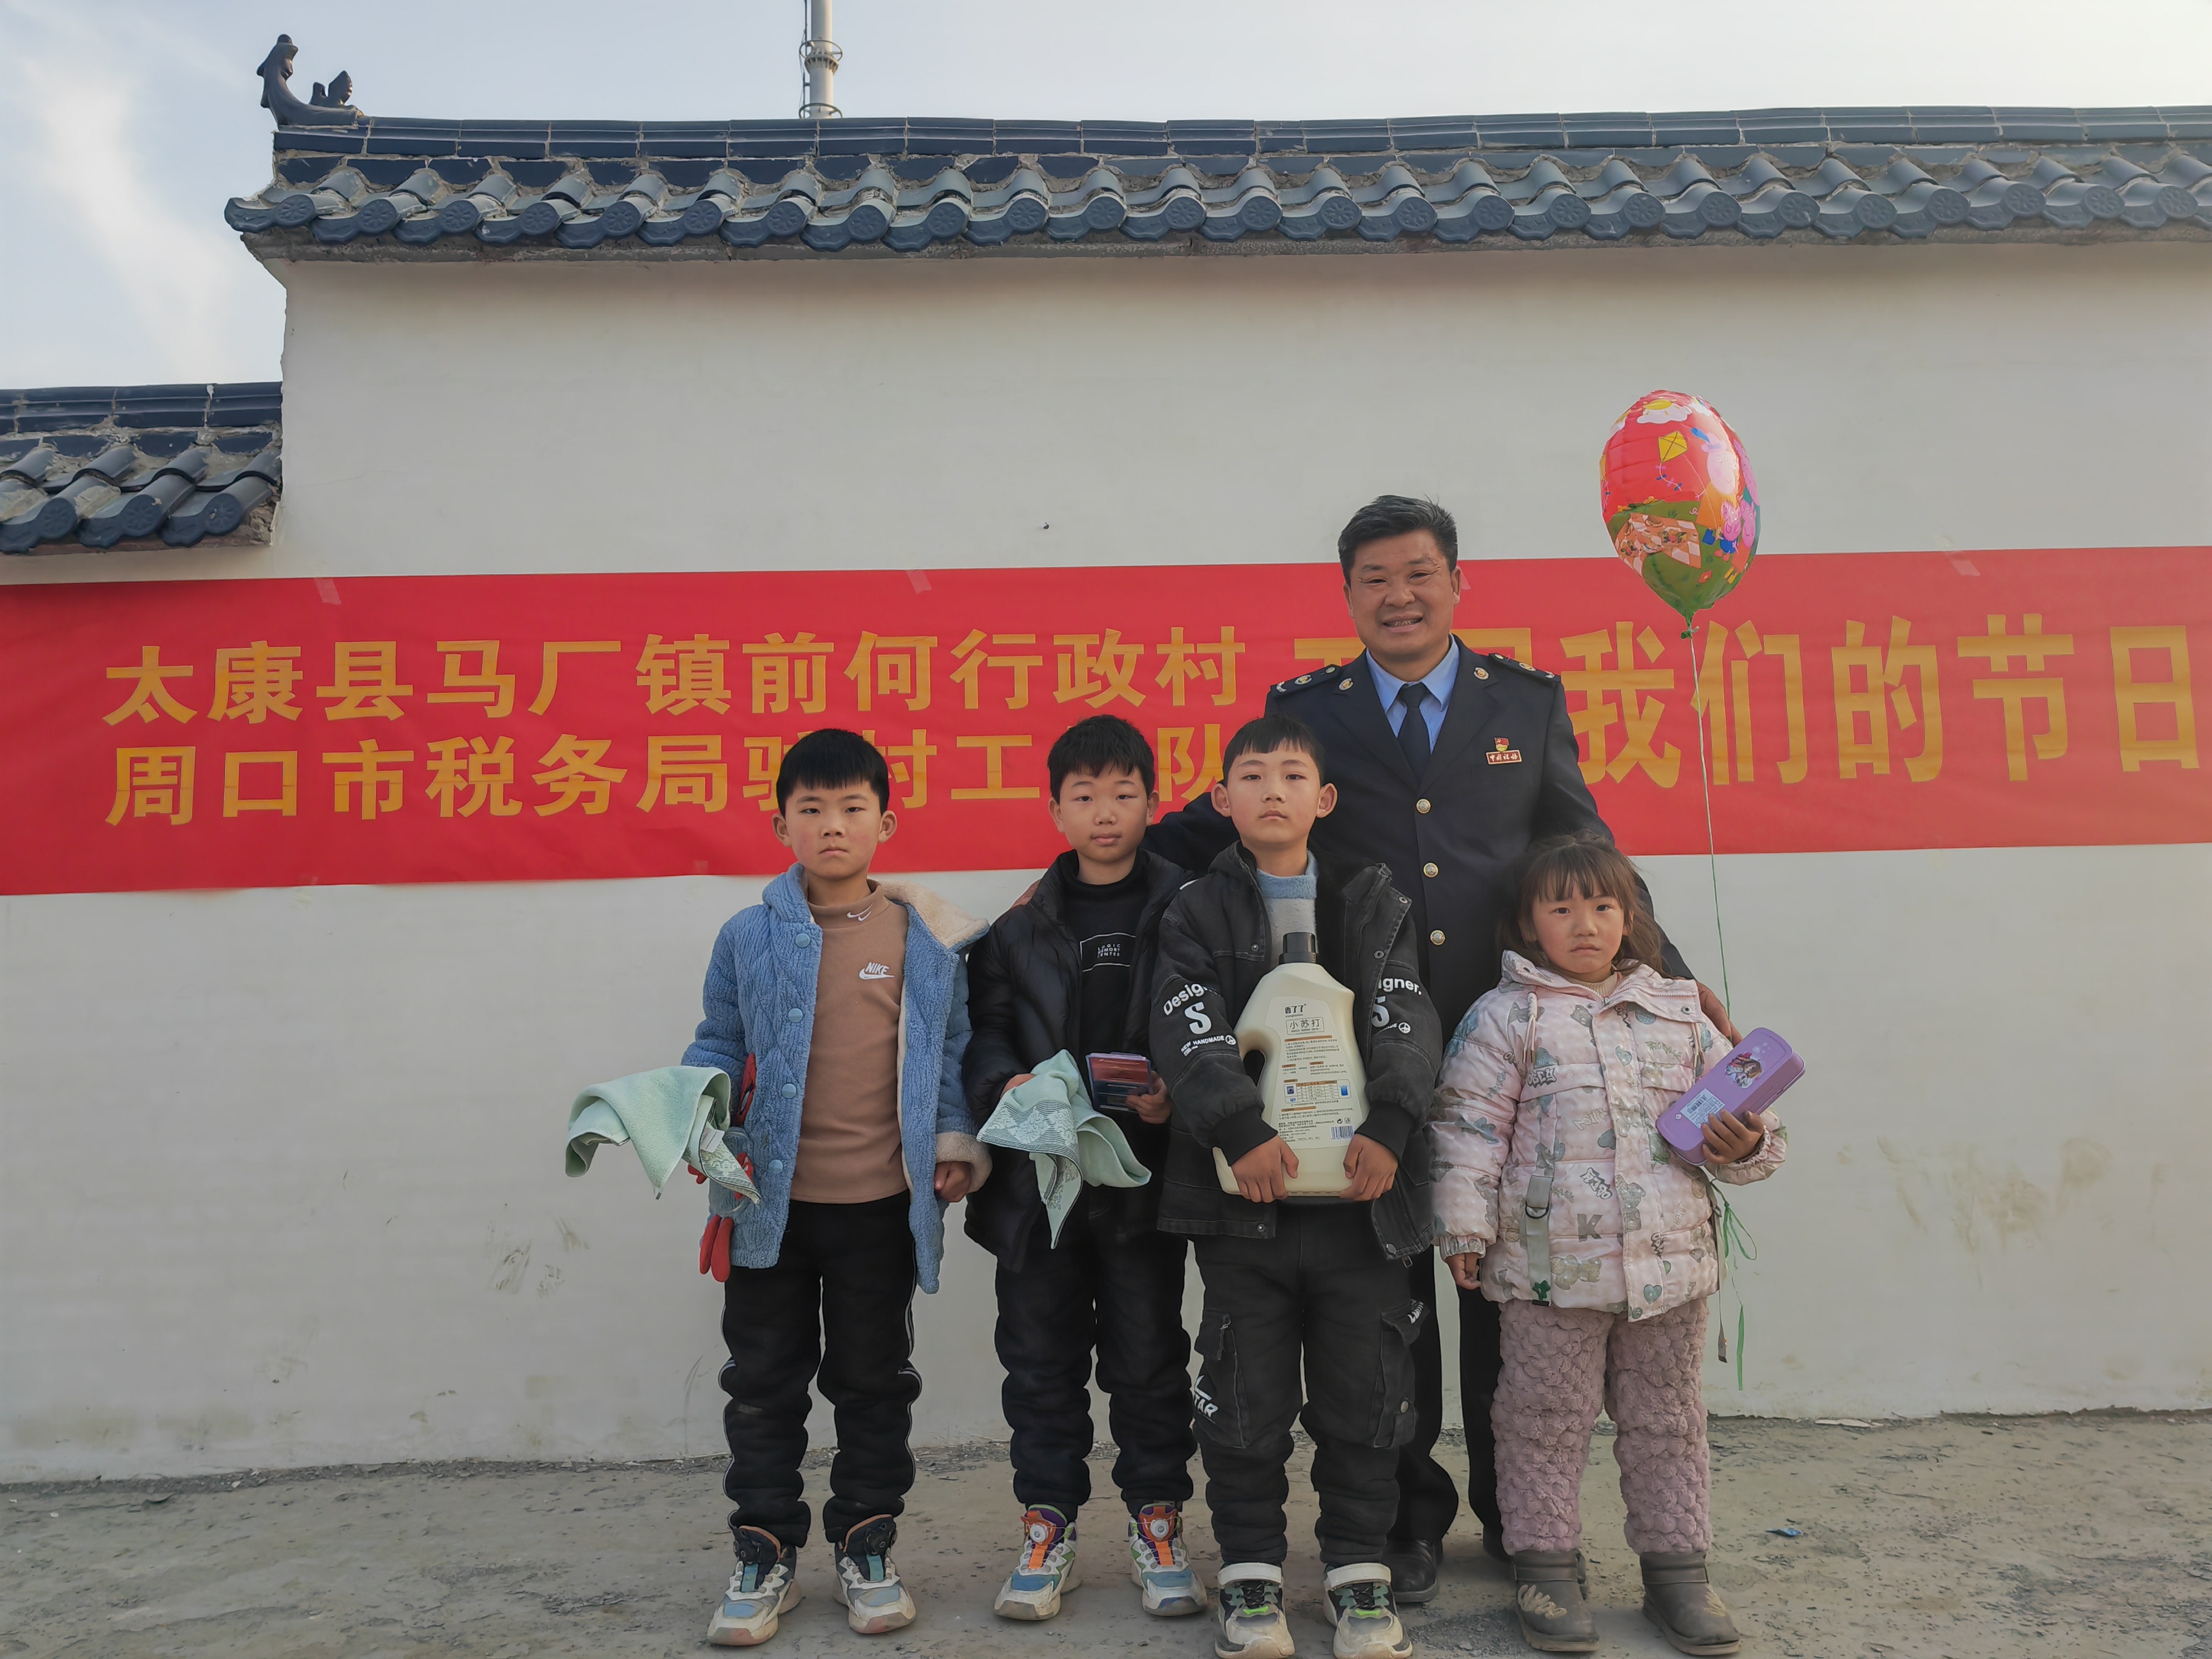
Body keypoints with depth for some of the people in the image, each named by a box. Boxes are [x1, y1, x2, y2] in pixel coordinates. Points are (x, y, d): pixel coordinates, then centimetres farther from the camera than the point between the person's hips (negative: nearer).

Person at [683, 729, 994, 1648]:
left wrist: (958, 1142, -5)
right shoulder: (749, 938, -1)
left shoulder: (929, 938, -2)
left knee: (874, 1382, 14)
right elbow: (718, 1046, 6)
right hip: (771, 1200, 1)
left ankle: (867, 1550, 30)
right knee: (764, 1382, 11)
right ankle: (765, 1556, 27)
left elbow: (954, 1052, 5)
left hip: (884, 1203, 0)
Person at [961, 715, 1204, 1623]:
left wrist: (1178, 1094, -17)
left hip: (1146, 1168, -2)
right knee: (1041, 1357, 11)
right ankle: (1047, 1528, 25)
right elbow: (983, 1027, 8)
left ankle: (1157, 1527, 25)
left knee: (1149, 1356, 8)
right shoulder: (1021, 923, 6)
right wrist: (1004, 1085, -11)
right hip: (1038, 1167, 2)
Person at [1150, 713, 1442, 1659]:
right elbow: (1187, 1032, -8)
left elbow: (1406, 1021, -3)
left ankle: (1359, 1574, 26)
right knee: (1246, 1396, 8)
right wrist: (1240, 1129, -23)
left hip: (1361, 1190, 1)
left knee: (1363, 1395, 9)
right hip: (1242, 1193, -1)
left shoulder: (1372, 902, 8)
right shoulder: (1198, 912, 5)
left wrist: (1389, 1126, -19)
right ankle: (1252, 1578, 24)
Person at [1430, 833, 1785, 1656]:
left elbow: (1741, 1108, 16)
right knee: (1548, 1420, 7)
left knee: (1666, 1420, 15)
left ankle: (1676, 1567, 29)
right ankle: (1547, 1565, 22)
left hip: (1669, 1262, 3)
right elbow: (1468, 1125, -4)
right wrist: (1465, 1226, -7)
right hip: (1550, 1267, -3)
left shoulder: (1679, 1011, 10)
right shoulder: (1505, 1016, -2)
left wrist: (1745, 1146, -6)